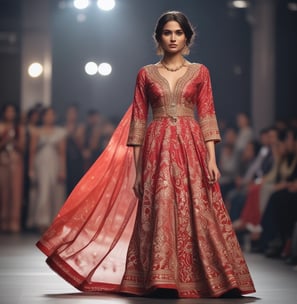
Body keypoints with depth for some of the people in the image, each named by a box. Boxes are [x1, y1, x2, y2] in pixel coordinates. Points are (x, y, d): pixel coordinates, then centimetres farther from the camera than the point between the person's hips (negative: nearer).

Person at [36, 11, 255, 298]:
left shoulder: (200, 72, 9)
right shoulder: (146, 74, 9)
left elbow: (207, 116, 4)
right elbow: (138, 121, 7)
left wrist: (211, 158, -6)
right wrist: (137, 167, 2)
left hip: (191, 147, 0)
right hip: (157, 148, 0)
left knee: (197, 210, -5)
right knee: (158, 209, -7)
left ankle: (215, 278, 2)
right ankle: (161, 280, -6)